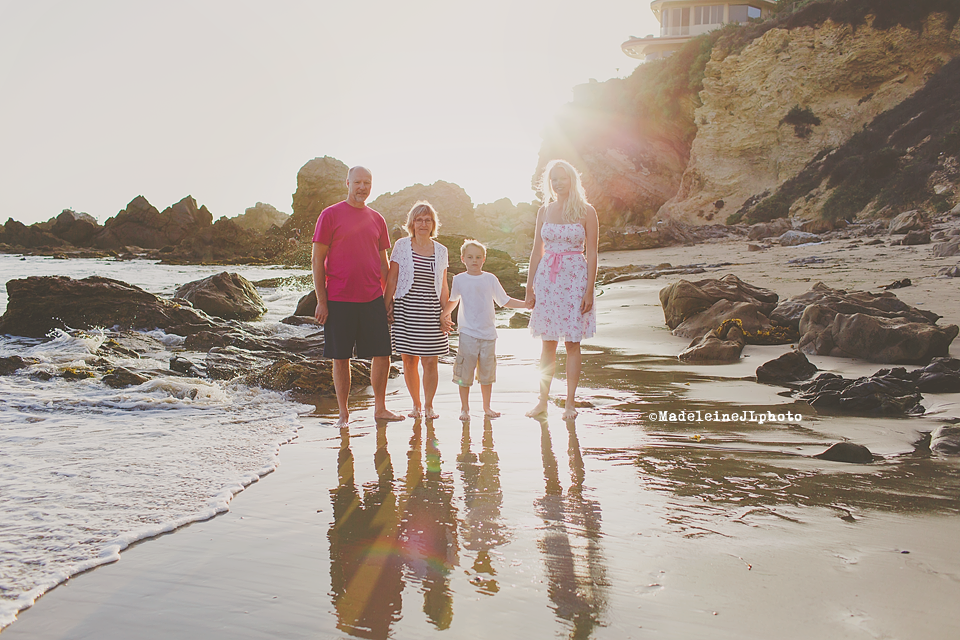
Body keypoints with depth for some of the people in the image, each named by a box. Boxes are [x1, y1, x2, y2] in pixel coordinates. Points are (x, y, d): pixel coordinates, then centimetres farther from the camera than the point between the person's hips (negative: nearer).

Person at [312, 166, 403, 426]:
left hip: (372, 298, 4)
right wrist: (321, 300, -8)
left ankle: (380, 408, 18)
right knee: (341, 358, 3)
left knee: (382, 354, 3)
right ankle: (343, 412, 15)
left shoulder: (377, 219, 12)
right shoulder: (330, 215, -1)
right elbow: (317, 259, -3)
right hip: (339, 299, -4)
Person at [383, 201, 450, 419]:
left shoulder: (441, 250, 10)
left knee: (430, 361, -1)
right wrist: (387, 305, -3)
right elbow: (392, 279, 3)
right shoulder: (402, 246, 3)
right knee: (409, 360, 2)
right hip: (405, 309, -1)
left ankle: (428, 405, 14)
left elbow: (443, 287, 12)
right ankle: (416, 404, 17)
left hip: (431, 311, 1)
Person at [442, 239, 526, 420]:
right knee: (464, 373, -2)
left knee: (487, 373, 7)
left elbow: (505, 300, 11)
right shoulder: (459, 280, 4)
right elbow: (453, 300, 21)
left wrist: (527, 304, 4)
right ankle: (465, 408, 10)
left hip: (488, 333, 2)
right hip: (468, 333, -1)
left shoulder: (490, 279, 6)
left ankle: (487, 407, 20)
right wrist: (444, 315, 9)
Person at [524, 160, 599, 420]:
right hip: (546, 277, 3)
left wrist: (589, 291, -9)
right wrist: (529, 288, 8)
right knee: (548, 343, 7)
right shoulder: (544, 211, 9)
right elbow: (536, 252, 11)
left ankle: (570, 403, 9)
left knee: (572, 343, 1)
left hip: (575, 277, -3)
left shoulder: (586, 212, -1)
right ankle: (543, 400, 15)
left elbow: (592, 254, -3)